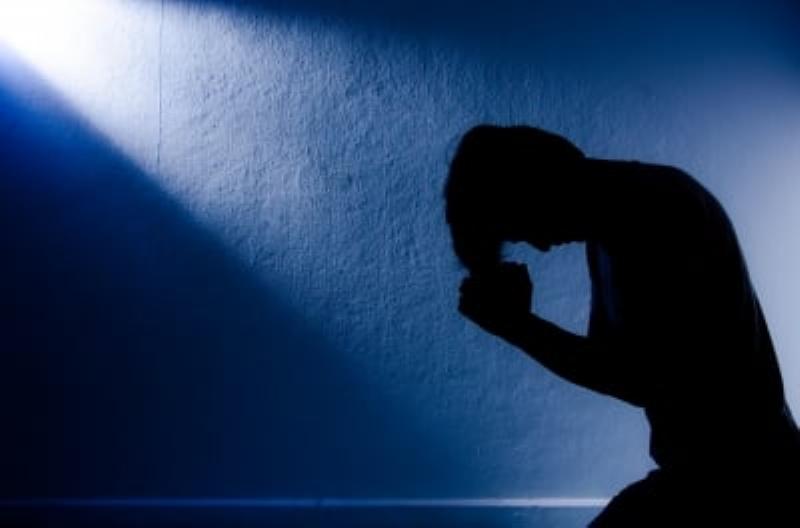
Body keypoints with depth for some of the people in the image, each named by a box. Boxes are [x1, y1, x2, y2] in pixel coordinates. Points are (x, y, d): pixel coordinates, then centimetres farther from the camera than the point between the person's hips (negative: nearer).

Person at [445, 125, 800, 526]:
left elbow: (642, 380, -24)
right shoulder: (612, 225, 8)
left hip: (740, 473, -9)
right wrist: (518, 321, -6)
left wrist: (516, 325, -17)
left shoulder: (661, 209, -21)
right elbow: (610, 356, 10)